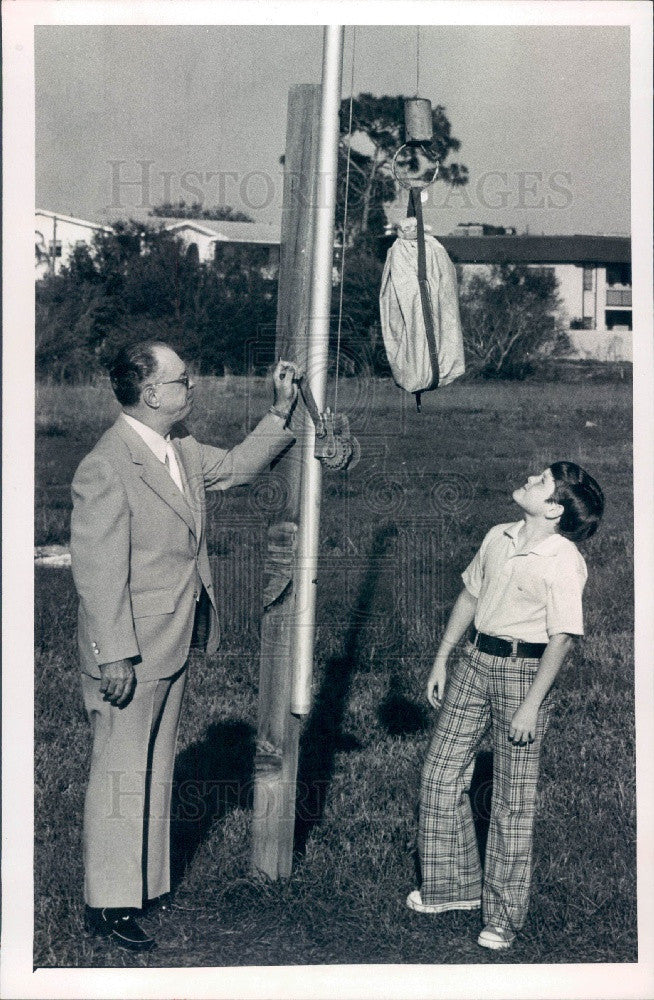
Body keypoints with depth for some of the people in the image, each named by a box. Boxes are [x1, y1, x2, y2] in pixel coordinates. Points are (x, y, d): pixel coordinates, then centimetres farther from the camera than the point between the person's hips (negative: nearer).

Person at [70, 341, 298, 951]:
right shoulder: (106, 468, -23)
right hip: (128, 651, -9)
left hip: (171, 647, 9)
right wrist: (115, 656, -22)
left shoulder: (180, 450, 5)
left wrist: (281, 414, 10)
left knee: (156, 766, 18)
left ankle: (146, 882, 31)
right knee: (121, 773, 1)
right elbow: (98, 572, -23)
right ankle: (107, 904, 13)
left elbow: (236, 467, 23)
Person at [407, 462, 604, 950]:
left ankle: (504, 915, 15)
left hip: (524, 670, -7)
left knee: (513, 798, 2)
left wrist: (532, 705, -18)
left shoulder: (564, 562, -16)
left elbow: (562, 639, -17)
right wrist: (442, 661, 15)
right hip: (475, 661, 7)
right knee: (442, 773, 11)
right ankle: (456, 885, 28)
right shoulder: (499, 538, 4)